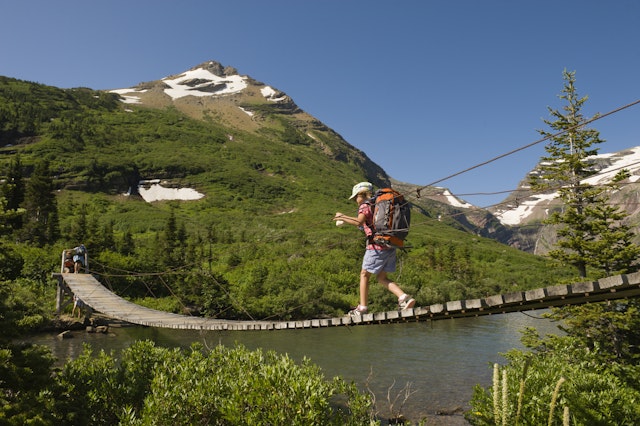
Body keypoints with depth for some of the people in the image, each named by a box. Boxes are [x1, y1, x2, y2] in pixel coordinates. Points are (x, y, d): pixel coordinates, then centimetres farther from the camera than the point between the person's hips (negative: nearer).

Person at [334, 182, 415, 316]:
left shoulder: (365, 206, -3)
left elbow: (359, 222, -21)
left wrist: (342, 218, -7)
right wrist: (344, 217, 32)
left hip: (377, 246, -8)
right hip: (389, 247, 8)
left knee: (364, 275, 5)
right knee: (382, 278, 12)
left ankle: (362, 308, 6)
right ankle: (404, 298, -4)